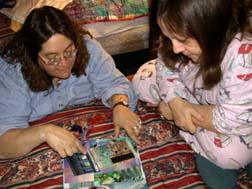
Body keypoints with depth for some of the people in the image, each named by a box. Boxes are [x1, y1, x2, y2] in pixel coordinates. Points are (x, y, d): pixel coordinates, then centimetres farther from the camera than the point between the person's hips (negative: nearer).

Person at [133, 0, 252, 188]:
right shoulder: (187, 36, -24)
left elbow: (232, 121, -37)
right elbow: (166, 67, -8)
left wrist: (171, 110, -26)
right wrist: (175, 103, -28)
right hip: (193, 95, 6)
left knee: (228, 153, -35)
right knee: (143, 80, -3)